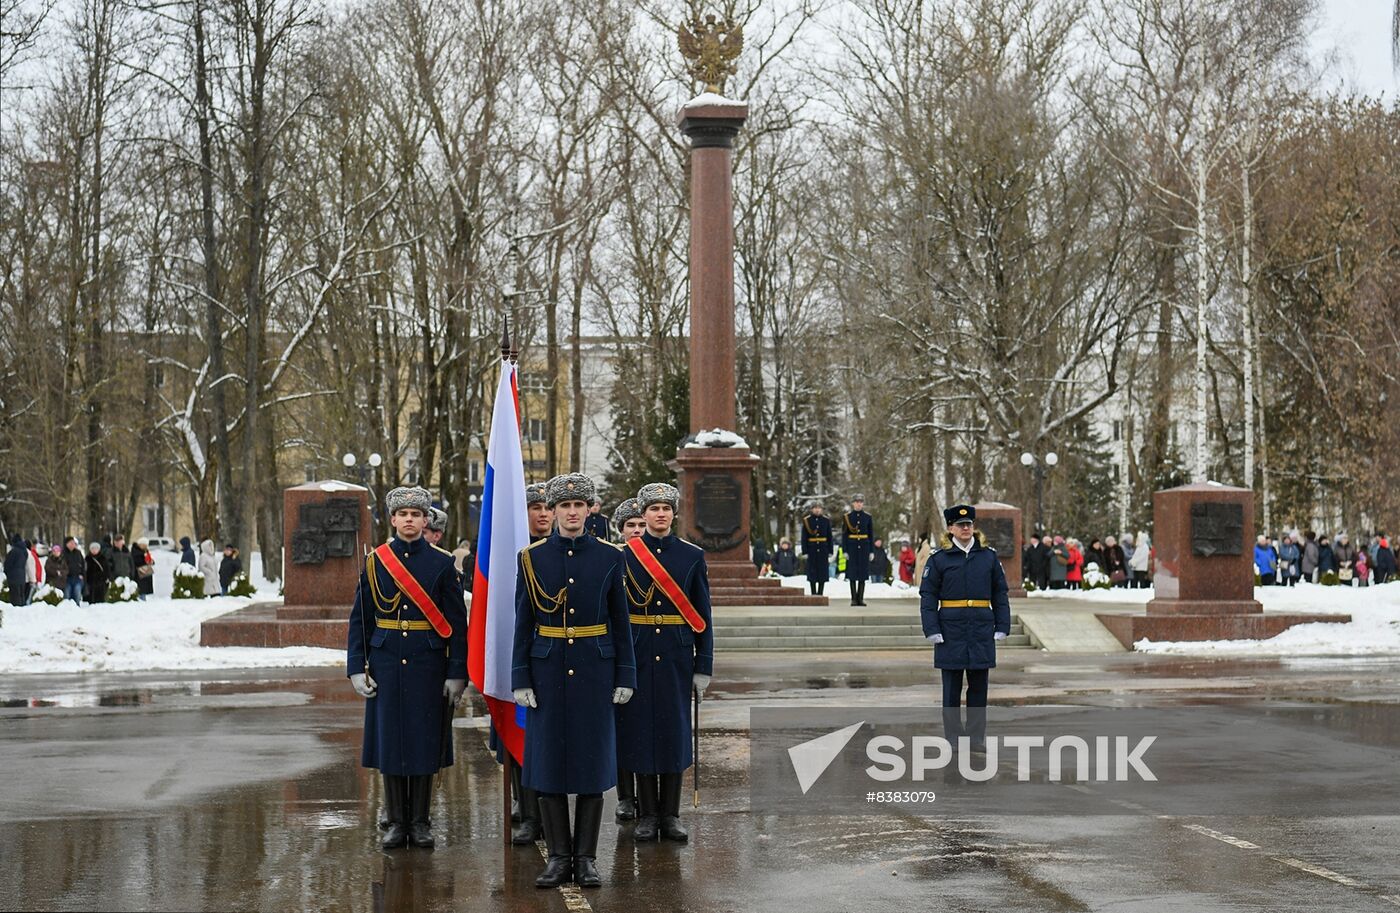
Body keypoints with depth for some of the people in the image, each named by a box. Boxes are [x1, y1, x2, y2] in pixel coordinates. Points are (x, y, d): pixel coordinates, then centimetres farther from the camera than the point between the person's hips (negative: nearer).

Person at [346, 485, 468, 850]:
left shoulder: (442, 563, 0)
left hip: (428, 666, -1)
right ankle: (397, 823, 13)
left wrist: (457, 673, -6)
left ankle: (420, 822, 13)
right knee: (390, 739, 4)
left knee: (425, 741, 3)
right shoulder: (375, 562, 4)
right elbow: (360, 619, 5)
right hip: (387, 665, 1)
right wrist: (357, 667, -2)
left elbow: (456, 623, -1)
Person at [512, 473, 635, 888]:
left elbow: (620, 622, 4)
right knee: (548, 760, 1)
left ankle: (586, 858, 9)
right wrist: (520, 679, -4)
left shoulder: (610, 557, 1)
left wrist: (625, 678, -1)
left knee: (593, 759, 2)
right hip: (548, 671, 0)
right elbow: (523, 624, 2)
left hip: (594, 671, 0)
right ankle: (558, 857, 10)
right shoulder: (532, 558, 1)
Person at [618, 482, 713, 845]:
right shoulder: (625, 556, 1)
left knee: (675, 730, 4)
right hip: (638, 657, -1)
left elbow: (702, 615, 3)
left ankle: (670, 815, 12)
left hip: (676, 658, 1)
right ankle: (647, 814, 12)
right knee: (640, 730, 3)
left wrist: (704, 666, -1)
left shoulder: (692, 555, 3)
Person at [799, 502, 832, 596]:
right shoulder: (806, 521, 0)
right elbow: (804, 538, -2)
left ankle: (820, 594, 7)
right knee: (812, 572, 0)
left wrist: (830, 552, 2)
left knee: (823, 572, 1)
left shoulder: (826, 521, 6)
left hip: (823, 550, 2)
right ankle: (814, 594, 5)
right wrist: (804, 552, -7)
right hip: (812, 549, -2)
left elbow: (829, 537, 7)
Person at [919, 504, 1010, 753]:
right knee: (952, 688, 3)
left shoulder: (989, 557, 7)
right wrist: (932, 630, -9)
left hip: (982, 630, 2)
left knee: (979, 686, 6)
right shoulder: (938, 559, 0)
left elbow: (1000, 594, 10)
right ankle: (955, 738, 10)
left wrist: (1002, 627, 2)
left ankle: (977, 737, 14)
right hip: (951, 631, -2)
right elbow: (927, 596, -1)